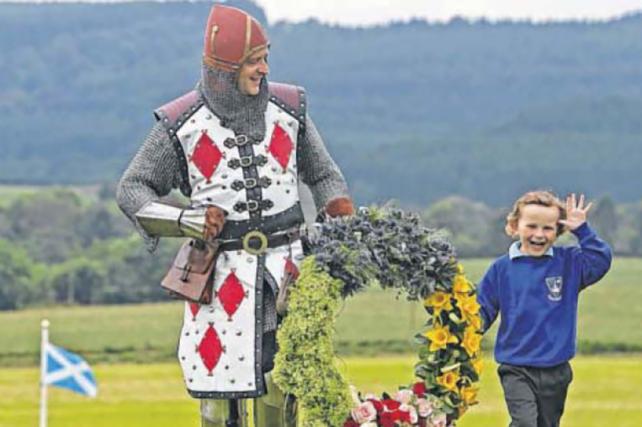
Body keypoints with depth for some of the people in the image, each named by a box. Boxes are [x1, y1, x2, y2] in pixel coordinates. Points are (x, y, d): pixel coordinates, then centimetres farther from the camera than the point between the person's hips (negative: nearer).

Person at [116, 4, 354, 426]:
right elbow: (132, 190, 4)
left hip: (285, 265, 2)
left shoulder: (288, 109, 5)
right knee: (220, 390, -3)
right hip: (221, 271, -2)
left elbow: (324, 175, 17)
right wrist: (187, 221, -12)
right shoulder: (181, 124, -3)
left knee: (281, 391, 2)